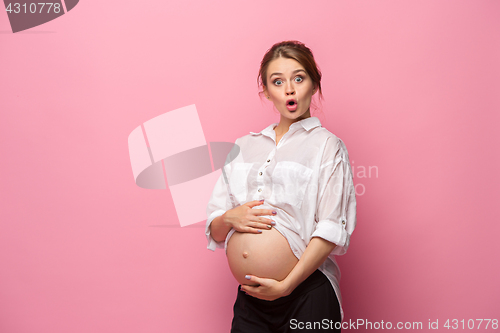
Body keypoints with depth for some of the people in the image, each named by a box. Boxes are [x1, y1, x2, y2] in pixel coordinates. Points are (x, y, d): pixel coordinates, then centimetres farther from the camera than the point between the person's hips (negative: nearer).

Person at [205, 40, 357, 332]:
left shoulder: (327, 145, 0)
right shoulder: (243, 147, 12)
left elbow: (331, 230, -8)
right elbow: (214, 231, 13)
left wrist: (286, 285, -13)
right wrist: (230, 218, -8)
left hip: (307, 294, -3)